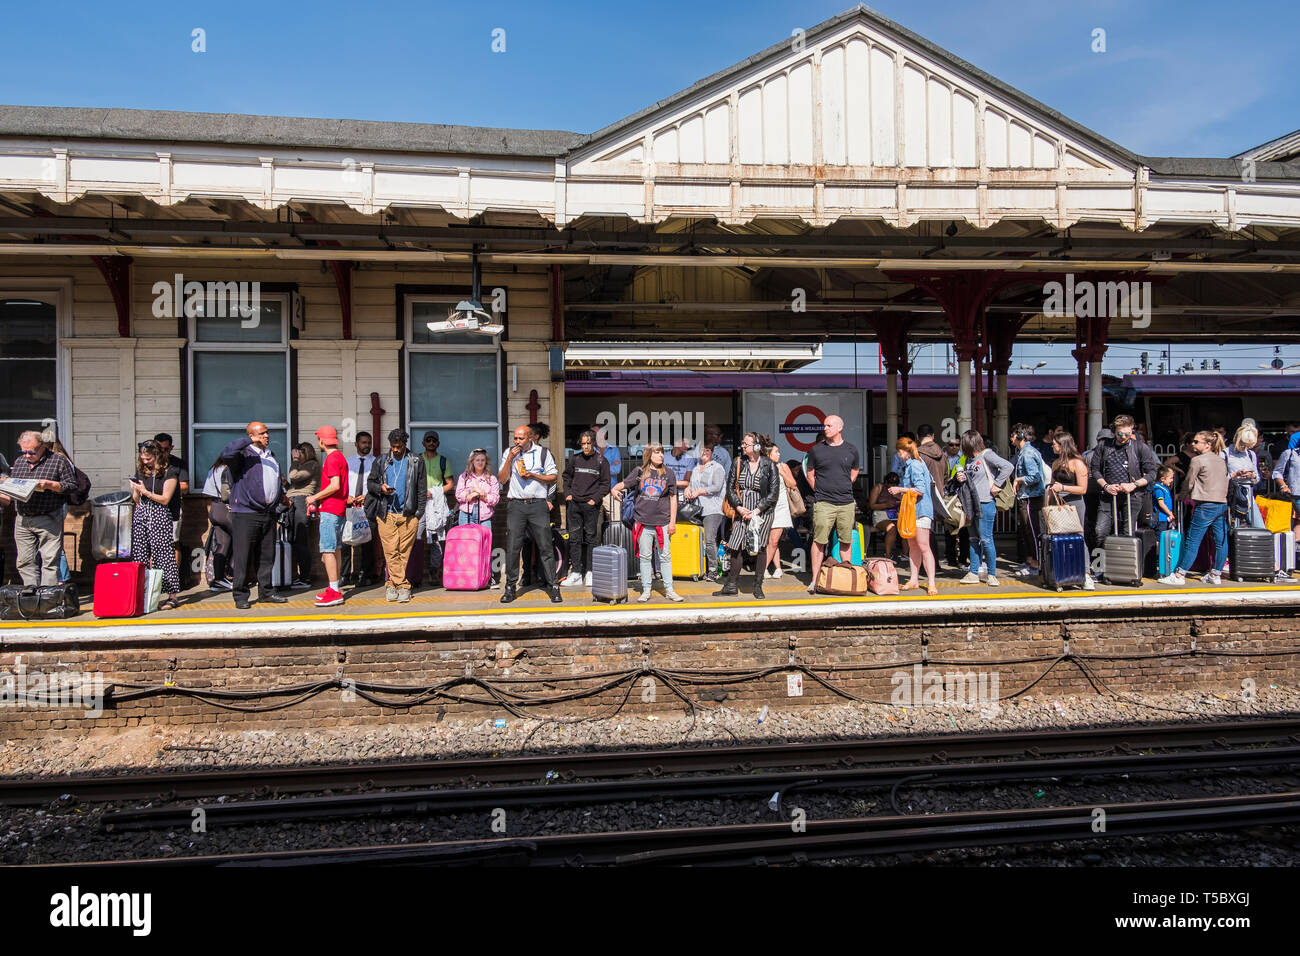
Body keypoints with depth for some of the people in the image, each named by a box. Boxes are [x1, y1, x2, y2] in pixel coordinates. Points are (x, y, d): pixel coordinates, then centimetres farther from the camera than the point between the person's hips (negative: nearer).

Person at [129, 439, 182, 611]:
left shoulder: (169, 472, -3)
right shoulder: (141, 472, 13)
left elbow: (165, 499, -7)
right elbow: (137, 500, 18)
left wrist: (145, 492, -13)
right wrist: (135, 491, -1)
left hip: (159, 516, -6)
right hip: (140, 514, 6)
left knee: (162, 555, -8)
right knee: (139, 556, 5)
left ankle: (172, 596, -6)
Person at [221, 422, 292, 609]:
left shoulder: (271, 455, 20)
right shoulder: (244, 454, -4)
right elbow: (226, 454, -26)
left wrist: (281, 496, 21)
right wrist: (250, 441, -23)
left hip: (269, 514, 7)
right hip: (246, 514, -7)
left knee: (267, 556, 12)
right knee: (243, 557, -3)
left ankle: (266, 592, 22)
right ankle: (240, 596, 4)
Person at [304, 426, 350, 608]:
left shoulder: (332, 458, -13)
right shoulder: (340, 456, 18)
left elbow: (335, 485, -22)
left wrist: (315, 497, -11)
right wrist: (318, 501, 19)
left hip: (330, 510, -10)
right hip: (338, 508, 10)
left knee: (327, 550, -10)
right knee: (336, 548, 14)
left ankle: (334, 591, -12)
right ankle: (336, 587, 20)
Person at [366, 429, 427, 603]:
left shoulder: (416, 463, 8)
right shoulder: (381, 461, 12)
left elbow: (421, 490, 8)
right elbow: (370, 482, 16)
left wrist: (418, 514, 1)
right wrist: (380, 488, -7)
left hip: (408, 515, -1)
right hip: (386, 515, 1)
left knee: (404, 552, -2)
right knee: (391, 552, -4)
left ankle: (393, 584, 5)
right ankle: (402, 585, -1)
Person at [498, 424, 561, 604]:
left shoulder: (543, 452, 5)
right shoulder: (508, 452, 10)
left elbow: (554, 478, 6)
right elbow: (502, 479, 4)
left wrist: (533, 475, -8)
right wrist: (510, 459, -6)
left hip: (538, 505, -1)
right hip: (516, 506, 1)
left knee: (545, 547, -2)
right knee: (512, 547, -1)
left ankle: (552, 586, 4)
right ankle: (510, 587, 8)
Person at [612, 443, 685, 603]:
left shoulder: (668, 473, 5)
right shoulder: (639, 472, 5)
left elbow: (673, 498, 6)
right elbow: (624, 483, 9)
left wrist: (672, 522, 1)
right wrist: (614, 489, -15)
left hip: (663, 522, 0)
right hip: (643, 522, 0)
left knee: (665, 557, 4)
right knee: (645, 557, 6)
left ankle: (669, 590, 12)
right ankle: (646, 590, 15)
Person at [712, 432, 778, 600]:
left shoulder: (769, 465, -6)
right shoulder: (738, 462, 3)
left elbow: (773, 493, -6)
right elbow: (730, 487, 7)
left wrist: (757, 510, -12)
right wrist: (738, 507, -6)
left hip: (763, 511, -3)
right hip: (742, 511, 3)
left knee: (760, 546, -3)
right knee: (736, 546, 0)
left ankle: (758, 586, 10)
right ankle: (731, 585, 11)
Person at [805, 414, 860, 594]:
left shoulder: (851, 450, 8)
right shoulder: (817, 450, 3)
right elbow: (809, 473, 12)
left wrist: (845, 488, 13)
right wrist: (819, 491, 4)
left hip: (846, 503, 2)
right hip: (823, 503, -2)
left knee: (846, 541, 6)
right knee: (819, 541, -5)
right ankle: (815, 580, 0)